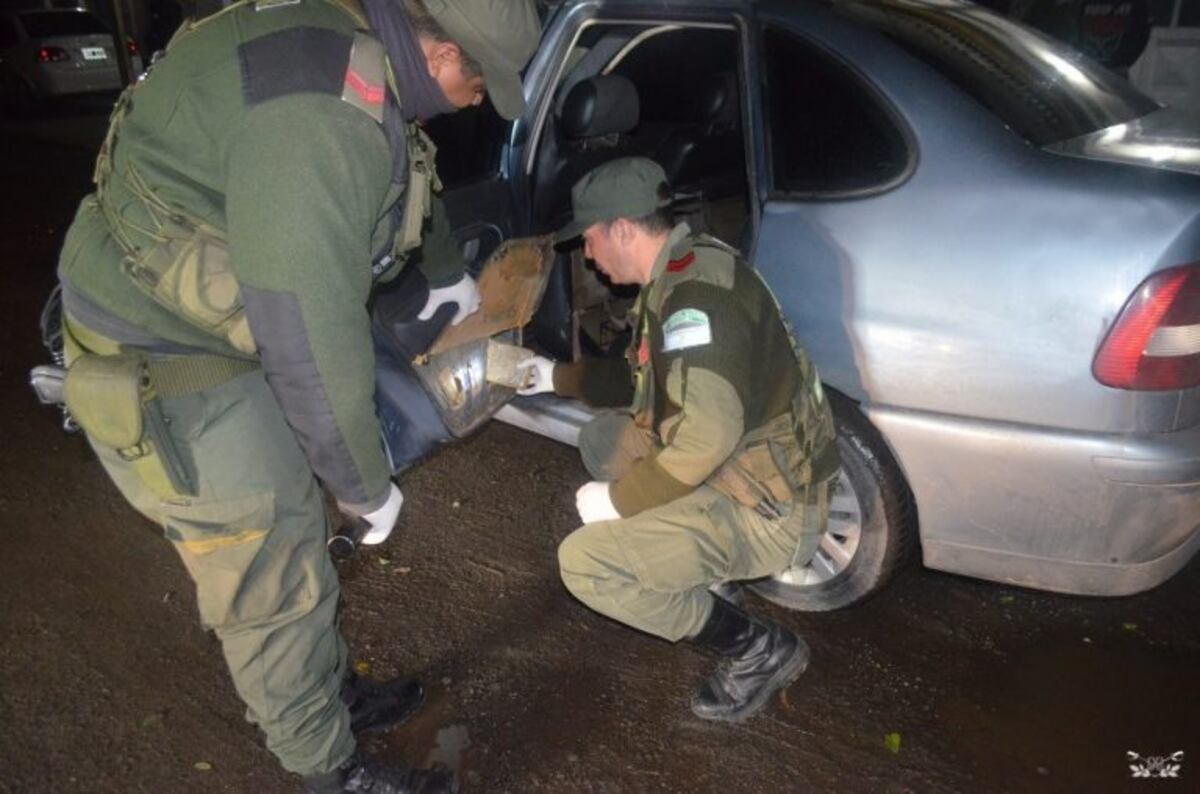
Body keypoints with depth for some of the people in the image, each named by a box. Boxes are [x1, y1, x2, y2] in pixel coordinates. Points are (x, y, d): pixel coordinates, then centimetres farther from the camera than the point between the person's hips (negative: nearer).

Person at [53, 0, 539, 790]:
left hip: (219, 329, 9)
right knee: (273, 584, 5)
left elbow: (410, 168, 21)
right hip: (161, 367, -9)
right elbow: (311, 339, -30)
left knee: (294, 533, 21)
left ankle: (334, 693, 43)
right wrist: (368, 486, -15)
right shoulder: (318, 117, -32)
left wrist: (449, 268, 36)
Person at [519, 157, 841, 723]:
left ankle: (759, 648, -2)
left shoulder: (695, 292, -24)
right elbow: (647, 378, 22)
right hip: (744, 465, 10)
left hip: (770, 508, -10)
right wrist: (558, 377, 21)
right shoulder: (681, 271, 8)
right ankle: (695, 563, 20)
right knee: (602, 440, 20)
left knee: (584, 563, -17)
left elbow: (709, 435, -34)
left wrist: (619, 500, -21)